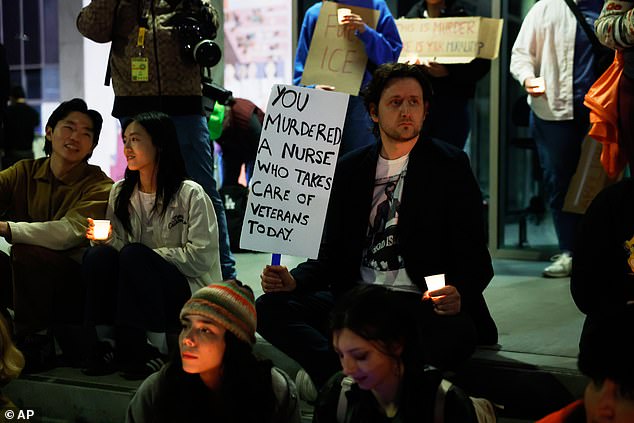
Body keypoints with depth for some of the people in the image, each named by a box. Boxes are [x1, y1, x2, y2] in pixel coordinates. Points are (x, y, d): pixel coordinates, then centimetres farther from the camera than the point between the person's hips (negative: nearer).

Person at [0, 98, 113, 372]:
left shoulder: (99, 186, -7)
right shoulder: (25, 172, 9)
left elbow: (68, 232, -25)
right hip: (27, 282, 5)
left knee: (27, 252, -31)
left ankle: (34, 347, -16)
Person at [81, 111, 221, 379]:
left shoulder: (190, 194, -6)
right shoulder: (120, 193, 11)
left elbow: (201, 257, -12)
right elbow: (118, 244, 8)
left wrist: (148, 256, -17)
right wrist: (107, 239, -14)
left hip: (188, 292, -4)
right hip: (136, 298, 5)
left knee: (133, 255, -32)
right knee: (98, 254, -23)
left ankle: (155, 349, -25)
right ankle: (108, 344, -18)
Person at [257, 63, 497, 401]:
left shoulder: (450, 165, 3)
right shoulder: (351, 169, 13)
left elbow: (475, 258, -2)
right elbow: (332, 256, 14)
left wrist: (458, 293, -25)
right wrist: (294, 281, -8)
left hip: (423, 304, -3)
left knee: (456, 334, -37)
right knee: (270, 307, -18)